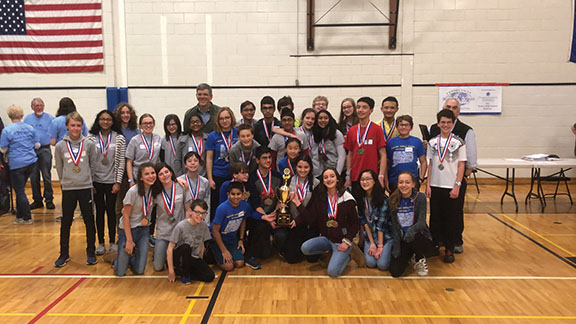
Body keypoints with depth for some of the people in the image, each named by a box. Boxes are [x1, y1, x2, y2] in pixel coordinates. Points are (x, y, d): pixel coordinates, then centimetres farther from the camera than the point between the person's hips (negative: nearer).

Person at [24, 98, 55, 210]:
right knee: (33, 177, 5)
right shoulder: (27, 119, 12)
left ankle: (49, 200, 6)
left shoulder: (49, 118, 3)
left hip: (45, 150, -3)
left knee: (47, 176, -2)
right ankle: (37, 200, 16)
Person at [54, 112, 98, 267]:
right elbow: (59, 168, 7)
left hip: (86, 188, 0)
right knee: (65, 223, 9)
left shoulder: (89, 144, -2)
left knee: (89, 221, 5)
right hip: (68, 189, 1)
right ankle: (64, 254, 22)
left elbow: (93, 164, 5)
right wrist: (65, 181, 7)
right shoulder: (60, 146, -1)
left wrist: (87, 178, 5)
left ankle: (91, 253, 18)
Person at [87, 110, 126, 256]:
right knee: (100, 211, 9)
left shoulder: (119, 138, -2)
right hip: (96, 181, 1)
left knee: (111, 211, 6)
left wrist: (118, 182, -6)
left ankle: (112, 242, 18)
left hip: (112, 181, -1)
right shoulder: (91, 138, 0)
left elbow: (121, 161, -2)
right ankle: (101, 243, 19)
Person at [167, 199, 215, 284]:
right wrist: (171, 271, -16)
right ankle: (185, 274, -11)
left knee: (210, 276, -15)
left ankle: (179, 270, 2)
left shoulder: (204, 226, -4)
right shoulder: (181, 226, -19)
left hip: (194, 259, 5)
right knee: (186, 247, -36)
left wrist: (200, 264, 9)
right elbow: (170, 249, -16)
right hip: (180, 258, -5)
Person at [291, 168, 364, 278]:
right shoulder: (319, 197, 1)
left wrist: (347, 241, -13)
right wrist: (298, 204, -9)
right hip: (326, 238, 4)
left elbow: (356, 223, -4)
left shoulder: (347, 199, -10)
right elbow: (311, 219, -3)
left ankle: (347, 253, 9)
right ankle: (332, 250, 4)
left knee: (332, 272, -19)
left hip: (341, 241, -4)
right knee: (305, 248, -21)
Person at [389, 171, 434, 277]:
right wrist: (396, 246, -10)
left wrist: (412, 230, -41)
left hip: (420, 238, -2)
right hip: (402, 240, 2)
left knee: (414, 237, -39)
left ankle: (421, 260, -3)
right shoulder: (393, 200, -1)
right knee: (395, 272, -17)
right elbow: (394, 225, 0)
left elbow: (422, 222, -19)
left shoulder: (420, 197, -9)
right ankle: (408, 257, 19)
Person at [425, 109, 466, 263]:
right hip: (435, 186, 3)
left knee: (451, 218, 3)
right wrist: (428, 185, 3)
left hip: (451, 187, -2)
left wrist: (457, 186, -9)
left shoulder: (458, 142, -2)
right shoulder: (433, 142, 6)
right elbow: (430, 164, 8)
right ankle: (434, 245, 21)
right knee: (435, 217, 8)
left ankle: (449, 249, 13)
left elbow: (461, 165, -3)